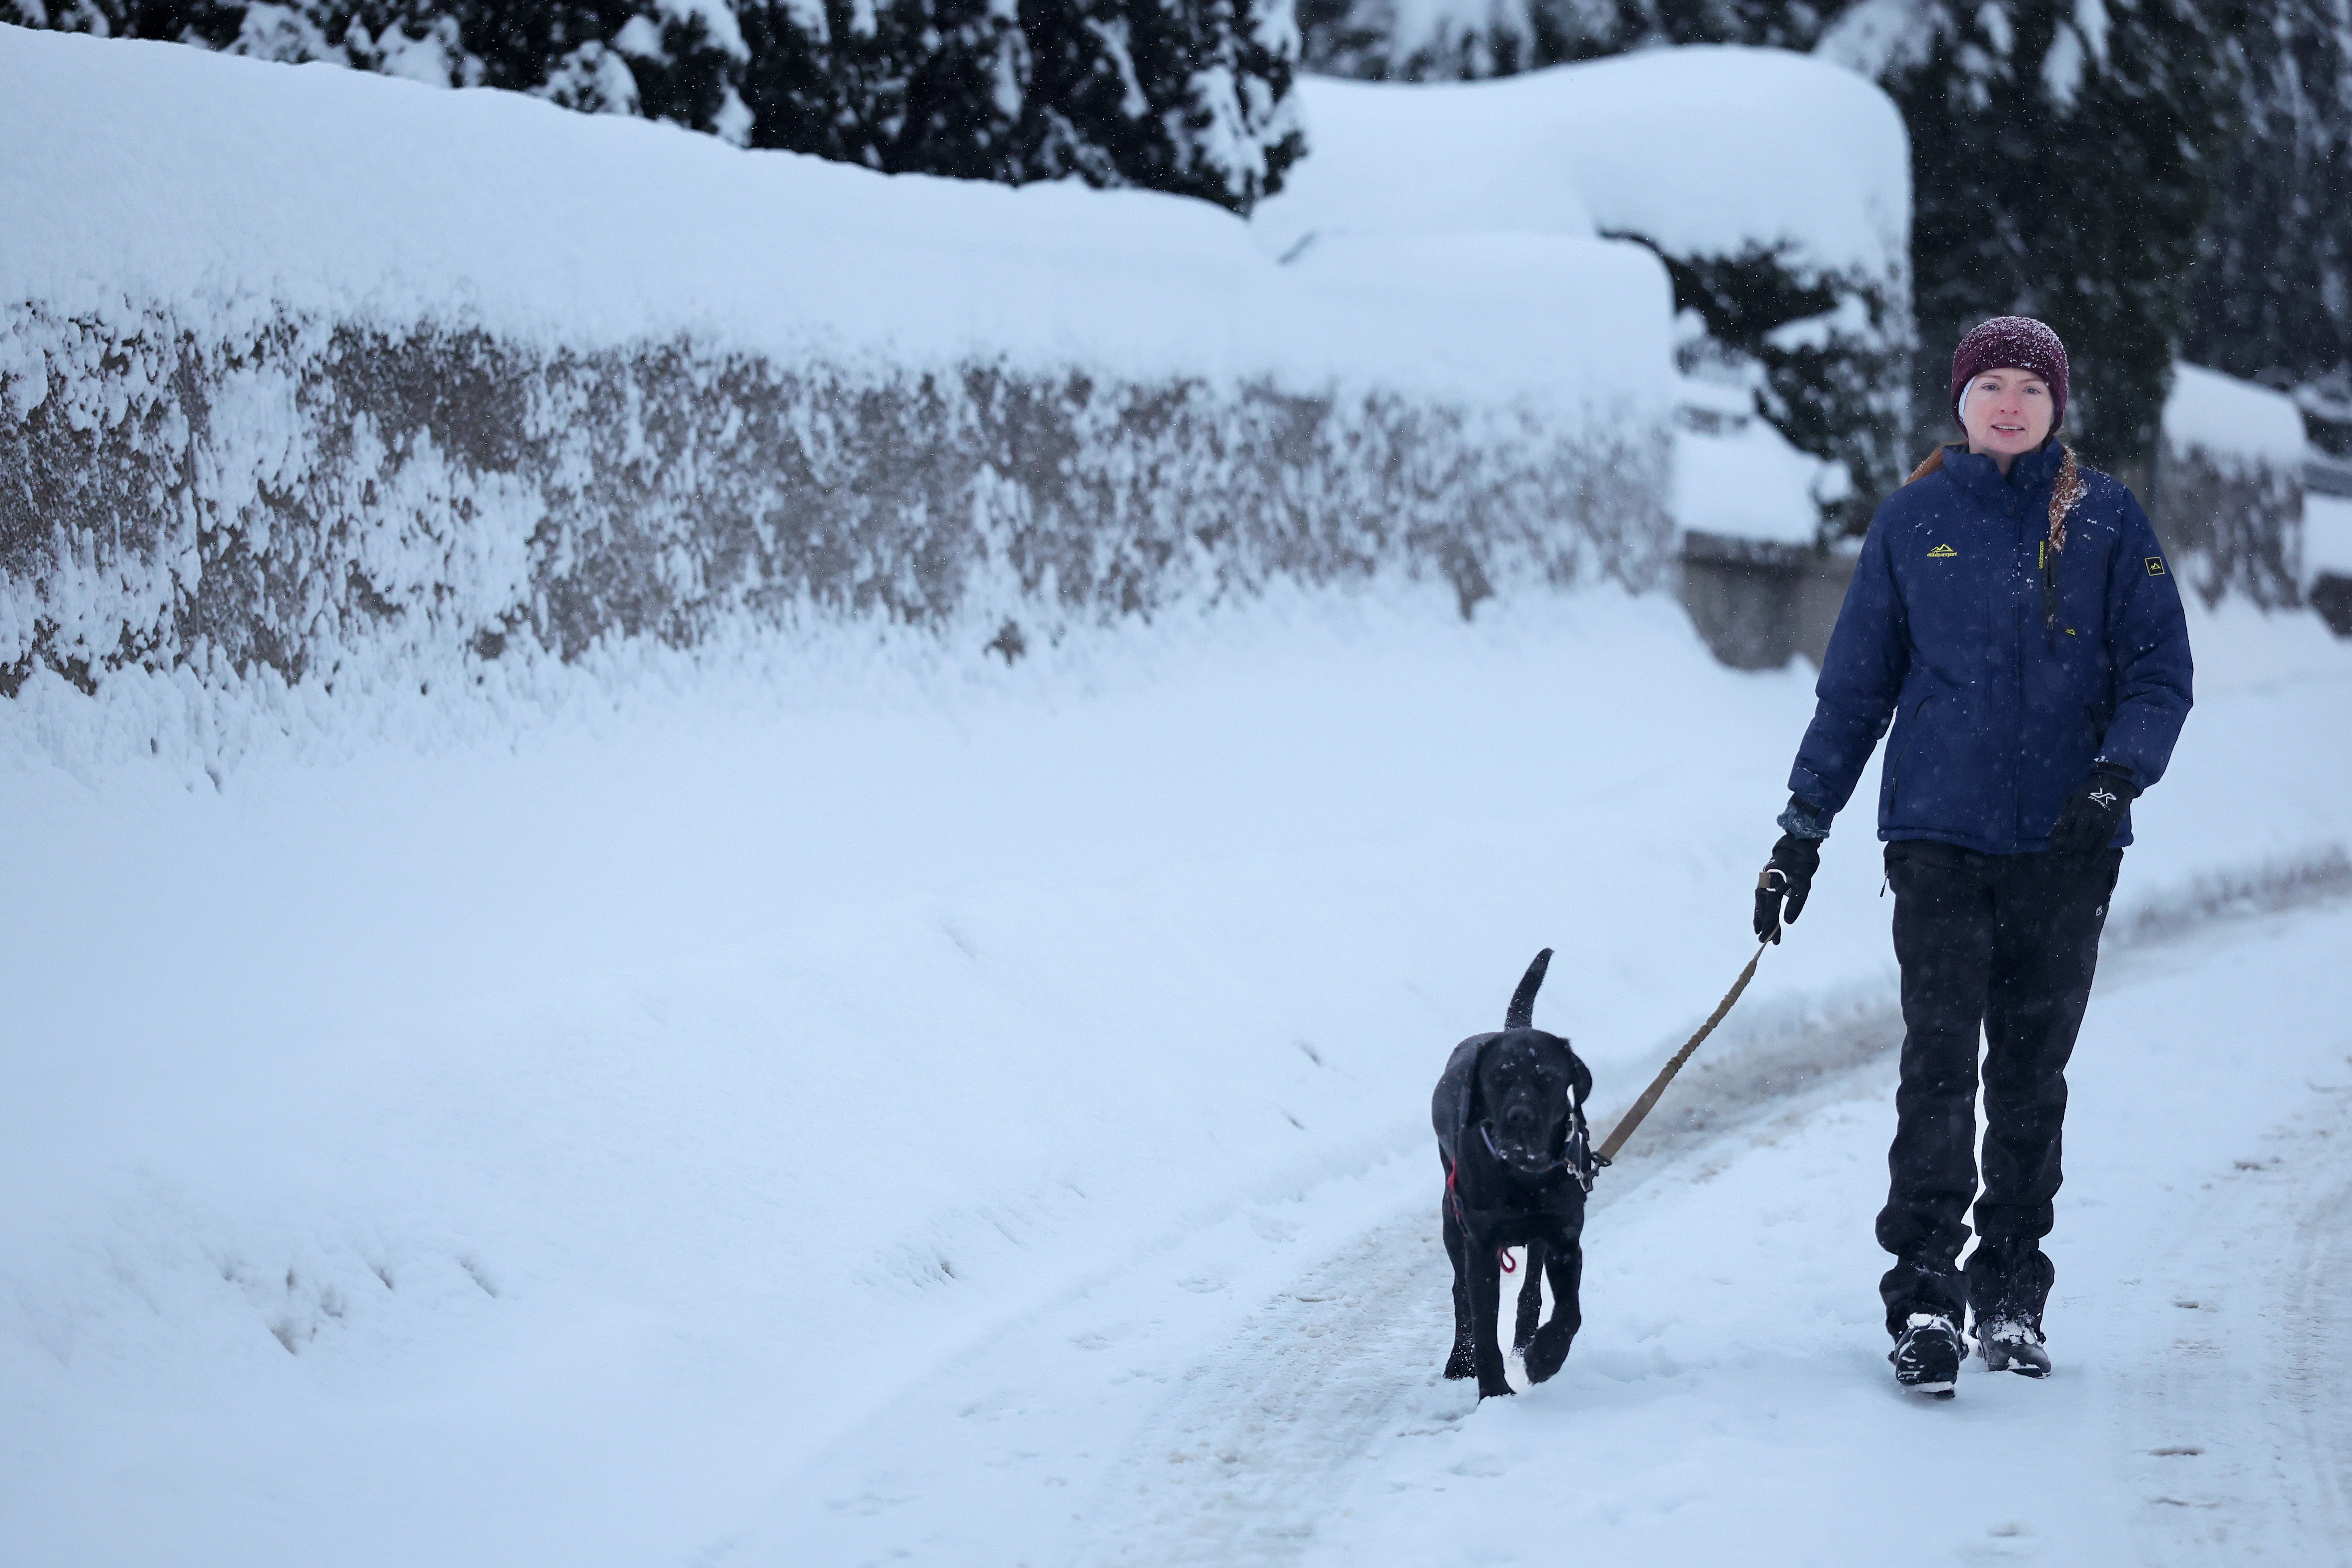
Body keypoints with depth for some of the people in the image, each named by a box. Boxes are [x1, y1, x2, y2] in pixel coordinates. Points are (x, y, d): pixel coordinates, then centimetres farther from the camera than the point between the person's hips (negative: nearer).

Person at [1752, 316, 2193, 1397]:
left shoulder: (2108, 522, 3)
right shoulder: (1913, 521, 5)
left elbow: (2160, 671, 1)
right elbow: (1857, 680, 9)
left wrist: (2117, 778, -17)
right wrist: (1805, 825, 7)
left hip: (2065, 844, 1)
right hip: (1940, 833, -1)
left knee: (2031, 1074, 7)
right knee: (1940, 1063, -10)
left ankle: (2011, 1295, 16)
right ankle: (1923, 1300, -9)